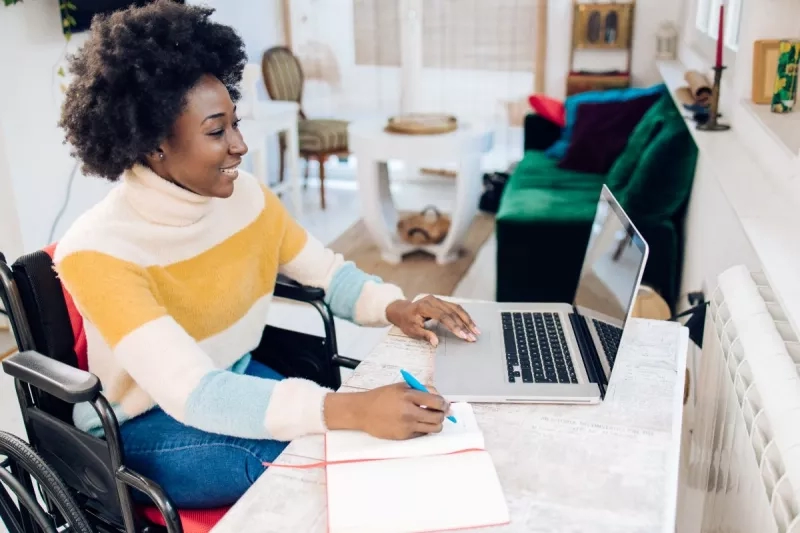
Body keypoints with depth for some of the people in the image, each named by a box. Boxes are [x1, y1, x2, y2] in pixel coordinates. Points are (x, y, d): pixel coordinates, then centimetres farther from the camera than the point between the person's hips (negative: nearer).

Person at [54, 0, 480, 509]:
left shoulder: (244, 194, -9)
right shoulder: (98, 252, -28)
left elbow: (329, 271, 1)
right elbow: (189, 391, -38)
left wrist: (394, 307, -21)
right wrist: (349, 409, -47)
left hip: (235, 381, 6)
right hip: (145, 429, -5)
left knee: (379, 442, -10)